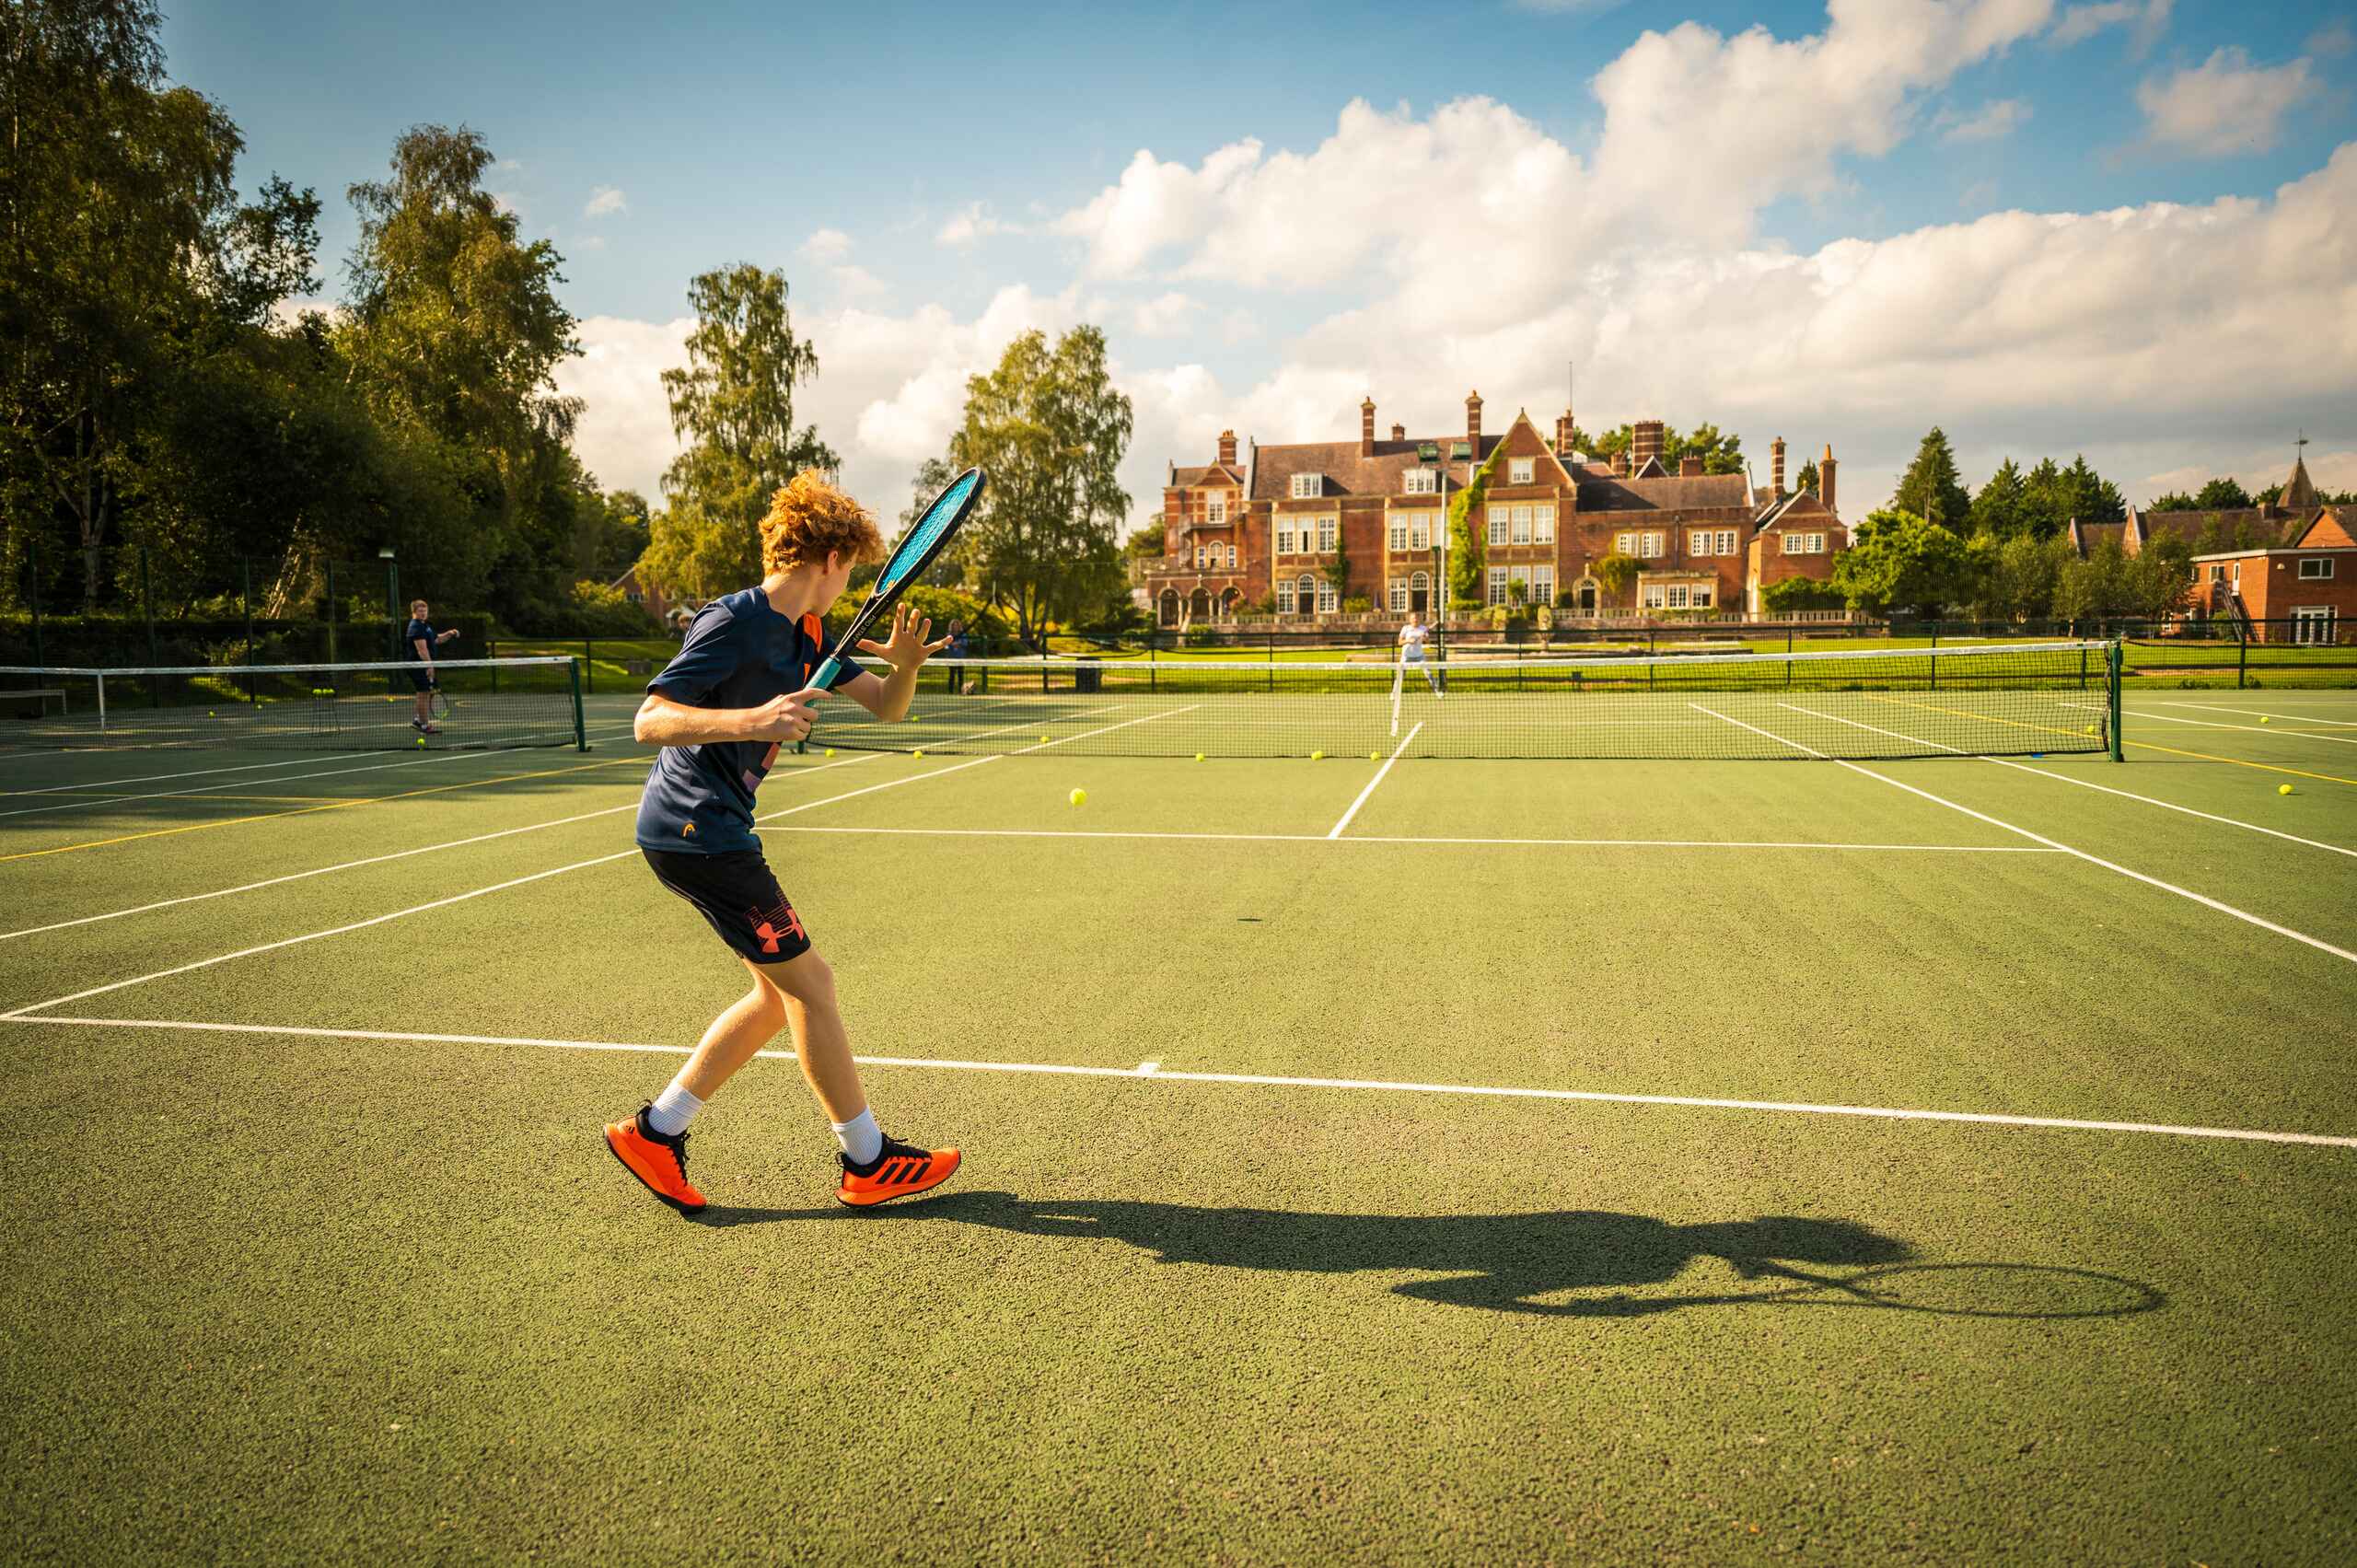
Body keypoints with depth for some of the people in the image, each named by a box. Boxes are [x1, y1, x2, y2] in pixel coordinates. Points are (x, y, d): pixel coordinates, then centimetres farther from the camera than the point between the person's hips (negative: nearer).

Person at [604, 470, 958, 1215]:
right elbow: (649, 721, -22)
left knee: (779, 993, 13)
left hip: (711, 829, 10)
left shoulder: (806, 634, 11)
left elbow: (887, 708, 11)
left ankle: (654, 1132, 20)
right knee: (808, 982, -3)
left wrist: (905, 665, -11)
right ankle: (867, 1161, 9)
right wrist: (752, 721, -36)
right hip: (693, 828, -10)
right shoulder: (733, 622, -17)